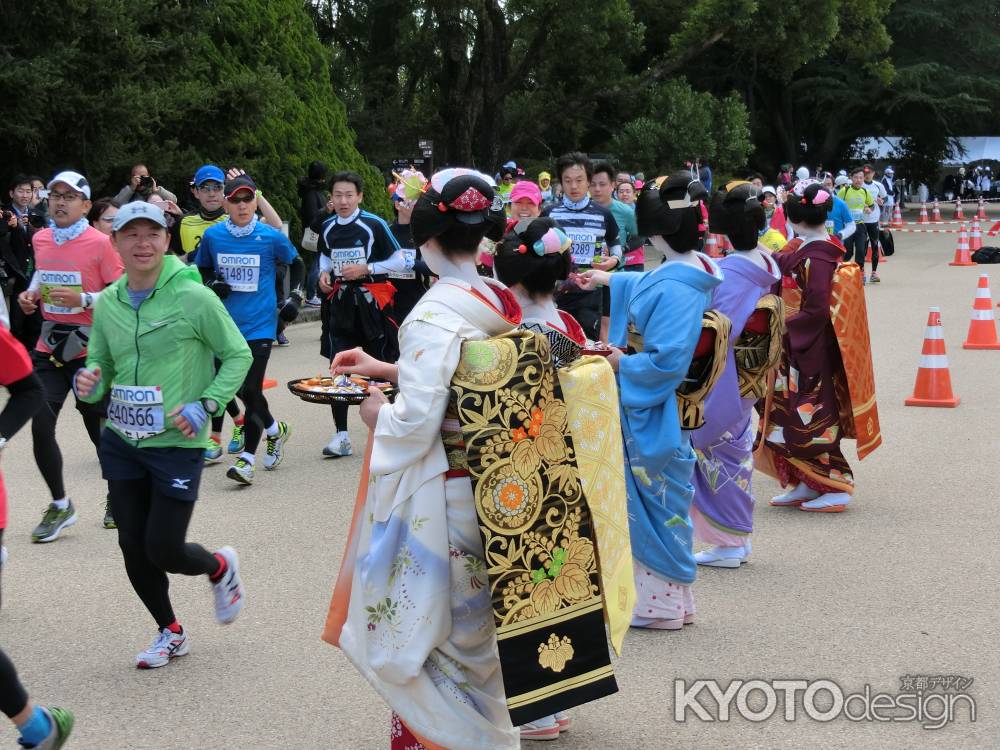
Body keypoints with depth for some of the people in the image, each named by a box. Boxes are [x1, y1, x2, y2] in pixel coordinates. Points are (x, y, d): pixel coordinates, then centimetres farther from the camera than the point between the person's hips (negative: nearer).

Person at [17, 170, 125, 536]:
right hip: (49, 348, 4)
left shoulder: (100, 243, -10)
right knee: (40, 427, -6)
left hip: (90, 351, -4)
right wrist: (31, 293, 7)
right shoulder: (40, 240, 7)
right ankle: (60, 505, 12)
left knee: (100, 430, 7)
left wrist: (83, 299, -24)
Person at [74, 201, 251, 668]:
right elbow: (101, 365, 12)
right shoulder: (107, 304, 3)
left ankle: (221, 567, 31)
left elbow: (238, 355, -5)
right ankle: (170, 633, 32)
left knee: (164, 550, -4)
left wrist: (207, 405, -16)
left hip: (177, 443, -5)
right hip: (122, 441, 5)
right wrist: (89, 384, -11)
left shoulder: (194, 298, -13)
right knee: (133, 547, 10)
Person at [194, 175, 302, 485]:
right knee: (238, 388, 12)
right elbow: (201, 269, 14)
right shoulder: (212, 235, 0)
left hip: (259, 324, -3)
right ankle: (275, 430, 38)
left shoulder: (270, 237, -5)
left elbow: (296, 264, 11)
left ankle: (247, 458, -1)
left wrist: (295, 297, 3)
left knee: (250, 389, -10)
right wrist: (211, 284, -6)